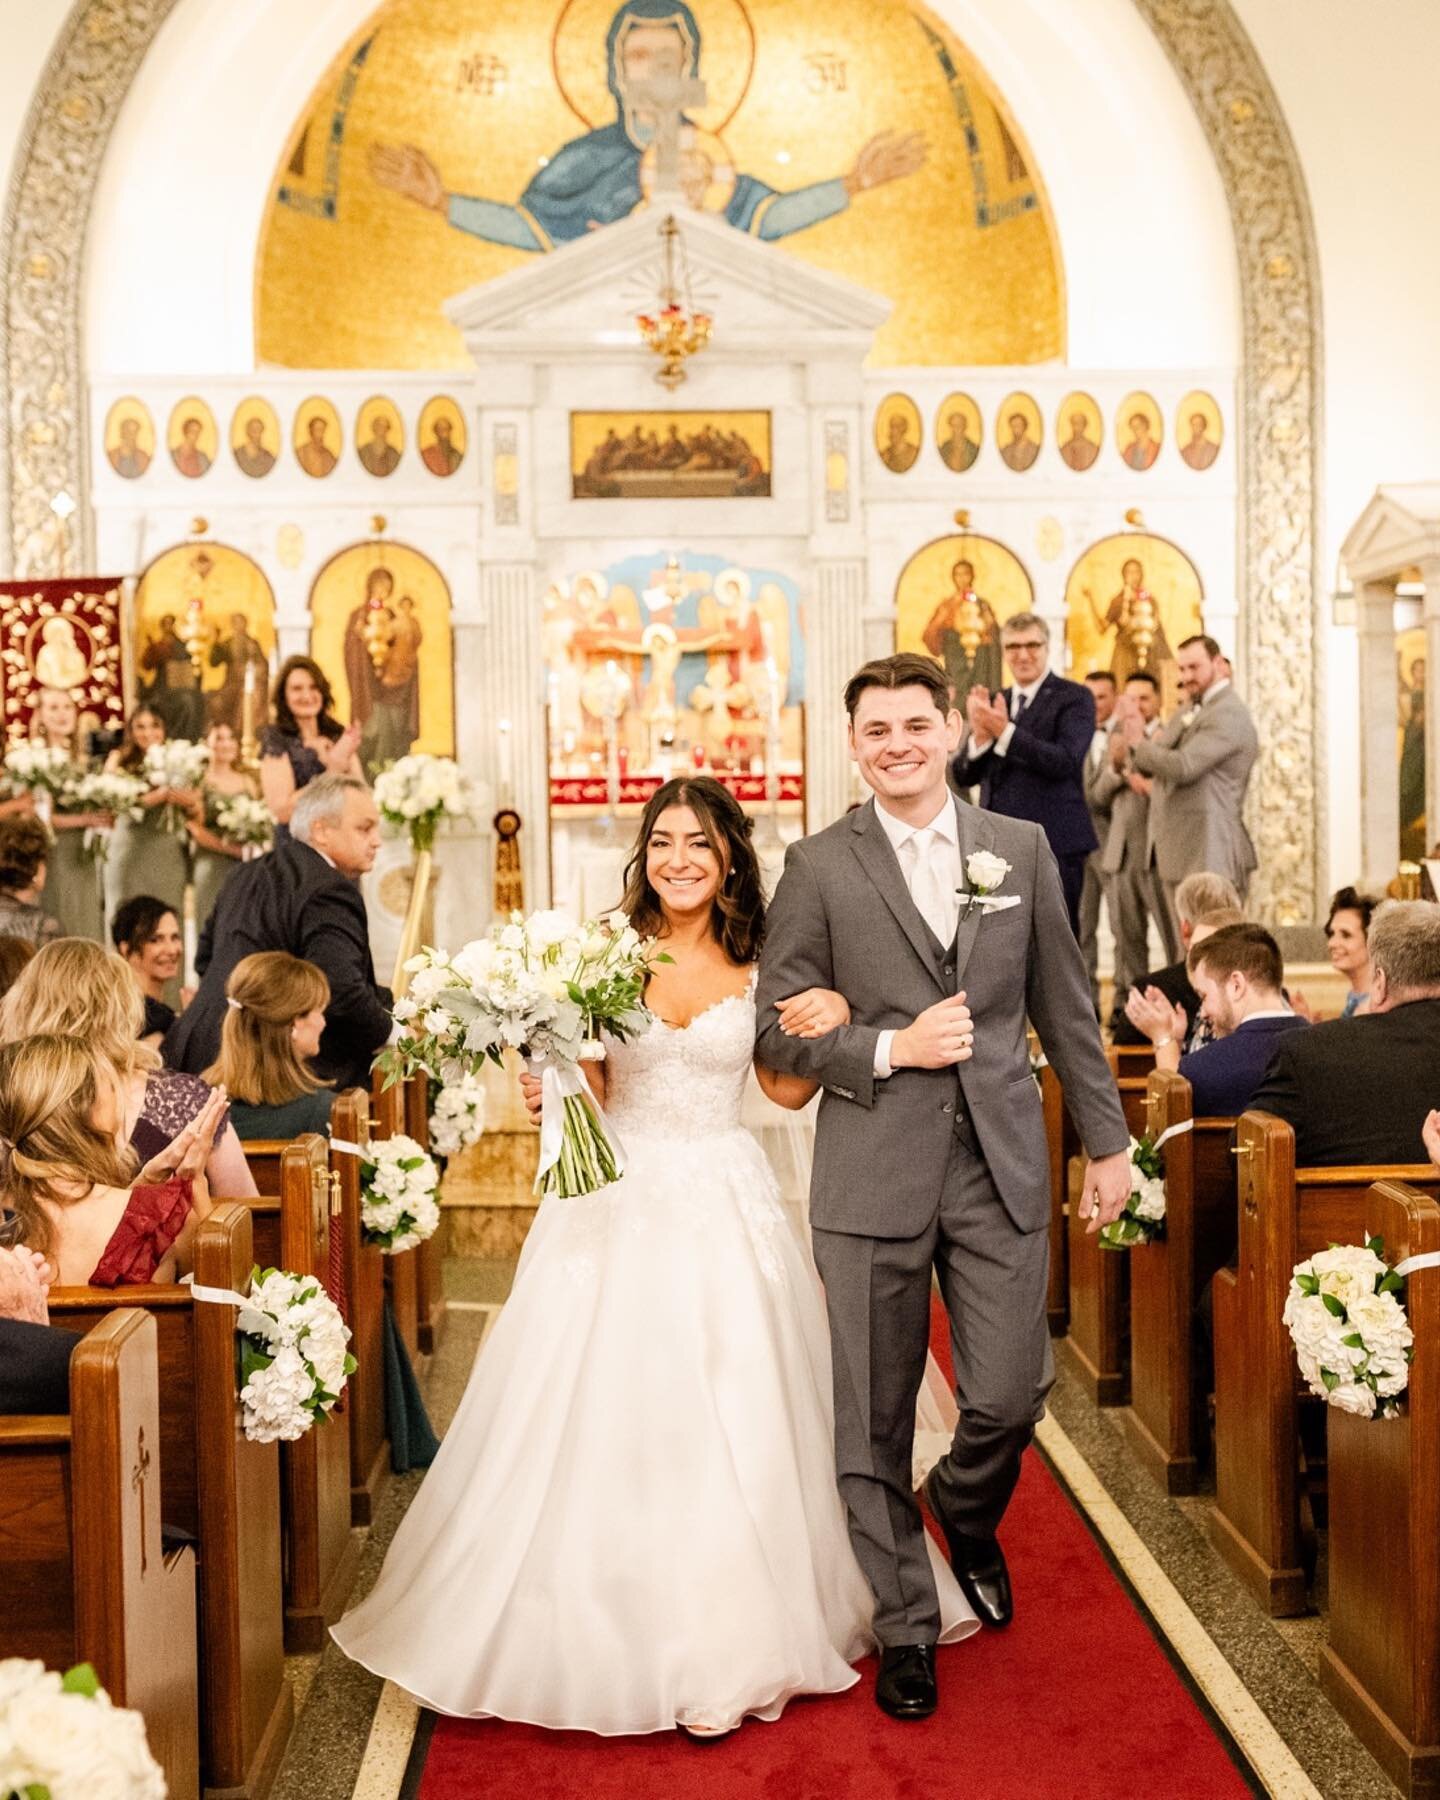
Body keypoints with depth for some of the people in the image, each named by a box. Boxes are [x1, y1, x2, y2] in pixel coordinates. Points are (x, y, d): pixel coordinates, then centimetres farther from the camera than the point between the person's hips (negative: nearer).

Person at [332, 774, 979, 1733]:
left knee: (731, 1425, 3)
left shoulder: (757, 968, 3)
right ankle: (615, 1638, 19)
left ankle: (724, 1643, 17)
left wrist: (832, 1020, -7)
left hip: (725, 1210, 1)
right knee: (607, 1424, 1)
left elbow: (789, 1089, 10)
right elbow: (586, 1088, 0)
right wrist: (550, 1086, -21)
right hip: (619, 1201, 0)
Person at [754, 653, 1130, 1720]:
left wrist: (1108, 1141, 11)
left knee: (1010, 1398, 1)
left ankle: (965, 1514, 36)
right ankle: (906, 1625, 26)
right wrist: (889, 1049, -13)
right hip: (874, 1175, -1)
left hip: (1001, 1168, 2)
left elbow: (1066, 1007, 11)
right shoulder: (819, 866, 0)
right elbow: (778, 1033, 0)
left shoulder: (1022, 848, 7)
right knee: (876, 1421, 6)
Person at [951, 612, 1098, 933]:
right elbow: (962, 776, 8)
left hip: (1053, 844, -6)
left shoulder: (1074, 698, -2)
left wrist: (1005, 731, -22)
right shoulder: (993, 704, 15)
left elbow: (1066, 762, -17)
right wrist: (980, 736, -12)